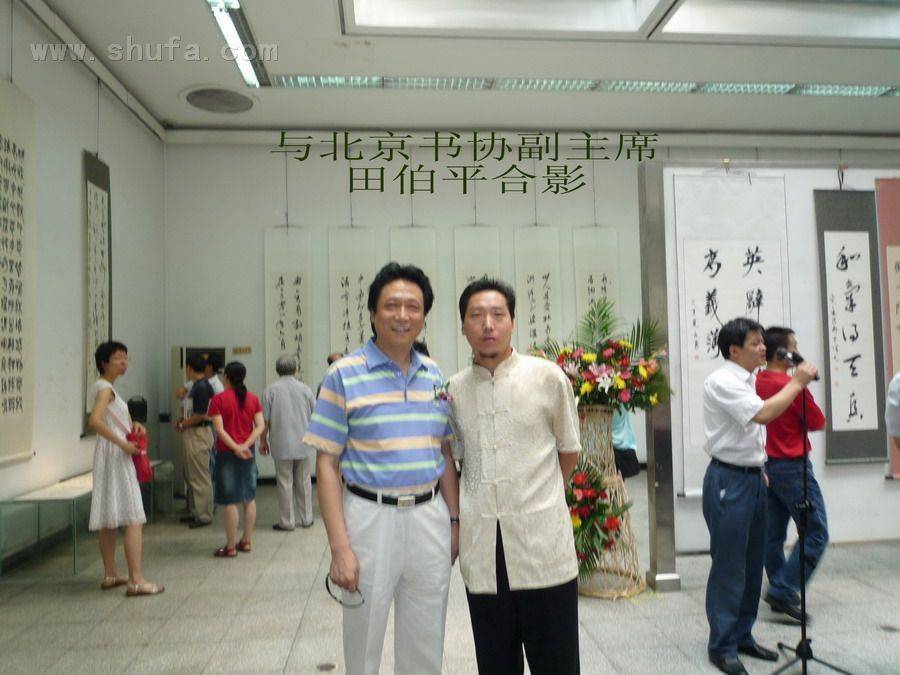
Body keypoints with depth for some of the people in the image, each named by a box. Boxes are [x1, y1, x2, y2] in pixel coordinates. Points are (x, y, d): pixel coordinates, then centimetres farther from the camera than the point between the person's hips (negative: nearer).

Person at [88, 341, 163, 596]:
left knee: (109, 519, 15)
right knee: (134, 519, -10)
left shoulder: (105, 387, 16)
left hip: (112, 455, 10)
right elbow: (94, 421, -28)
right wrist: (123, 443, -23)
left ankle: (110, 575, 24)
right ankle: (136, 580, -11)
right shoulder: (105, 388, -13)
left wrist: (131, 425, 8)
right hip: (115, 457, -10)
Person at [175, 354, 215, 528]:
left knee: (200, 477, -3)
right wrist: (183, 422, 8)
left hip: (199, 434, -10)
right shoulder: (196, 386, 13)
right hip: (192, 434, 10)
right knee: (192, 475, 16)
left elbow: (200, 415, -21)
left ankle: (203, 516, 5)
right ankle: (196, 512, 25)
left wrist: (182, 425, -9)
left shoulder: (202, 387, -18)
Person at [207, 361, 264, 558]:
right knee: (249, 498, 13)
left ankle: (230, 547, 6)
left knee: (230, 501, 0)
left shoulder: (219, 399, -8)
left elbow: (219, 429, -16)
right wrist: (246, 445, -11)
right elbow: (260, 426, -4)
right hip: (248, 453, 4)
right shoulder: (252, 398, 4)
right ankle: (247, 541, 21)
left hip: (227, 453, -4)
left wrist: (235, 448, -15)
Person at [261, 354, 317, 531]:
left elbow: (265, 420, -4)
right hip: (304, 444, 2)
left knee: (285, 483, 4)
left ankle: (287, 522, 9)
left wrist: (263, 441, 8)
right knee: (304, 483, 11)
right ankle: (306, 518, 19)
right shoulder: (305, 389, 2)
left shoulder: (271, 390, -4)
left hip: (282, 445, -2)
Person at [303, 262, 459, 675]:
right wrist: (339, 546, -13)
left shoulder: (434, 375, 7)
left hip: (430, 516, 4)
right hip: (370, 516, -4)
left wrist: (455, 520, 9)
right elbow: (326, 464, -8)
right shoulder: (344, 376, -7)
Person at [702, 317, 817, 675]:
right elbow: (762, 414, -27)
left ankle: (742, 636, 30)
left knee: (752, 564, 16)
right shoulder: (722, 381, -15)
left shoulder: (748, 380, 13)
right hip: (729, 480, -9)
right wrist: (797, 382, -17)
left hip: (753, 477, 9)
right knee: (728, 566, -1)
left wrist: (759, 469, 18)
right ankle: (722, 646, 12)